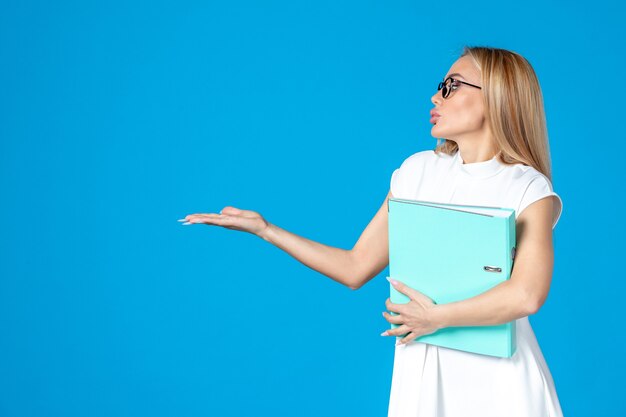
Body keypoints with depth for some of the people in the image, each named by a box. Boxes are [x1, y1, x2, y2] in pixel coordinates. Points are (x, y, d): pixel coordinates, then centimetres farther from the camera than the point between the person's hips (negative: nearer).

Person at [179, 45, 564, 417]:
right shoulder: (418, 171, 4)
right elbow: (355, 269, 5)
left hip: (497, 378, -3)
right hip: (423, 371, 4)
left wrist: (437, 317, -17)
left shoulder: (531, 190, -9)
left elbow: (526, 296, -26)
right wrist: (263, 228, 3)